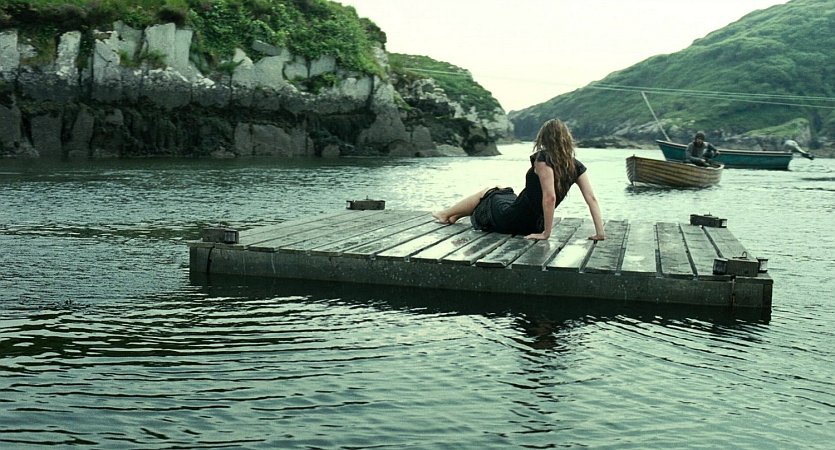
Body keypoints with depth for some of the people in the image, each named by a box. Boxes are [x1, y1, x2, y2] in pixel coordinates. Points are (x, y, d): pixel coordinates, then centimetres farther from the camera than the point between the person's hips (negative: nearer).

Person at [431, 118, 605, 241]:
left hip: (511, 220, -7)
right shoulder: (576, 167, -4)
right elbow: (591, 199, -10)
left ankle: (447, 214, 49)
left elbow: (549, 197, -32)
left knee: (487, 193, 25)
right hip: (535, 225, 7)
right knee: (500, 191, 32)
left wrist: (546, 233, -26)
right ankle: (454, 216, 49)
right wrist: (600, 233, -8)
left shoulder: (543, 159, -22)